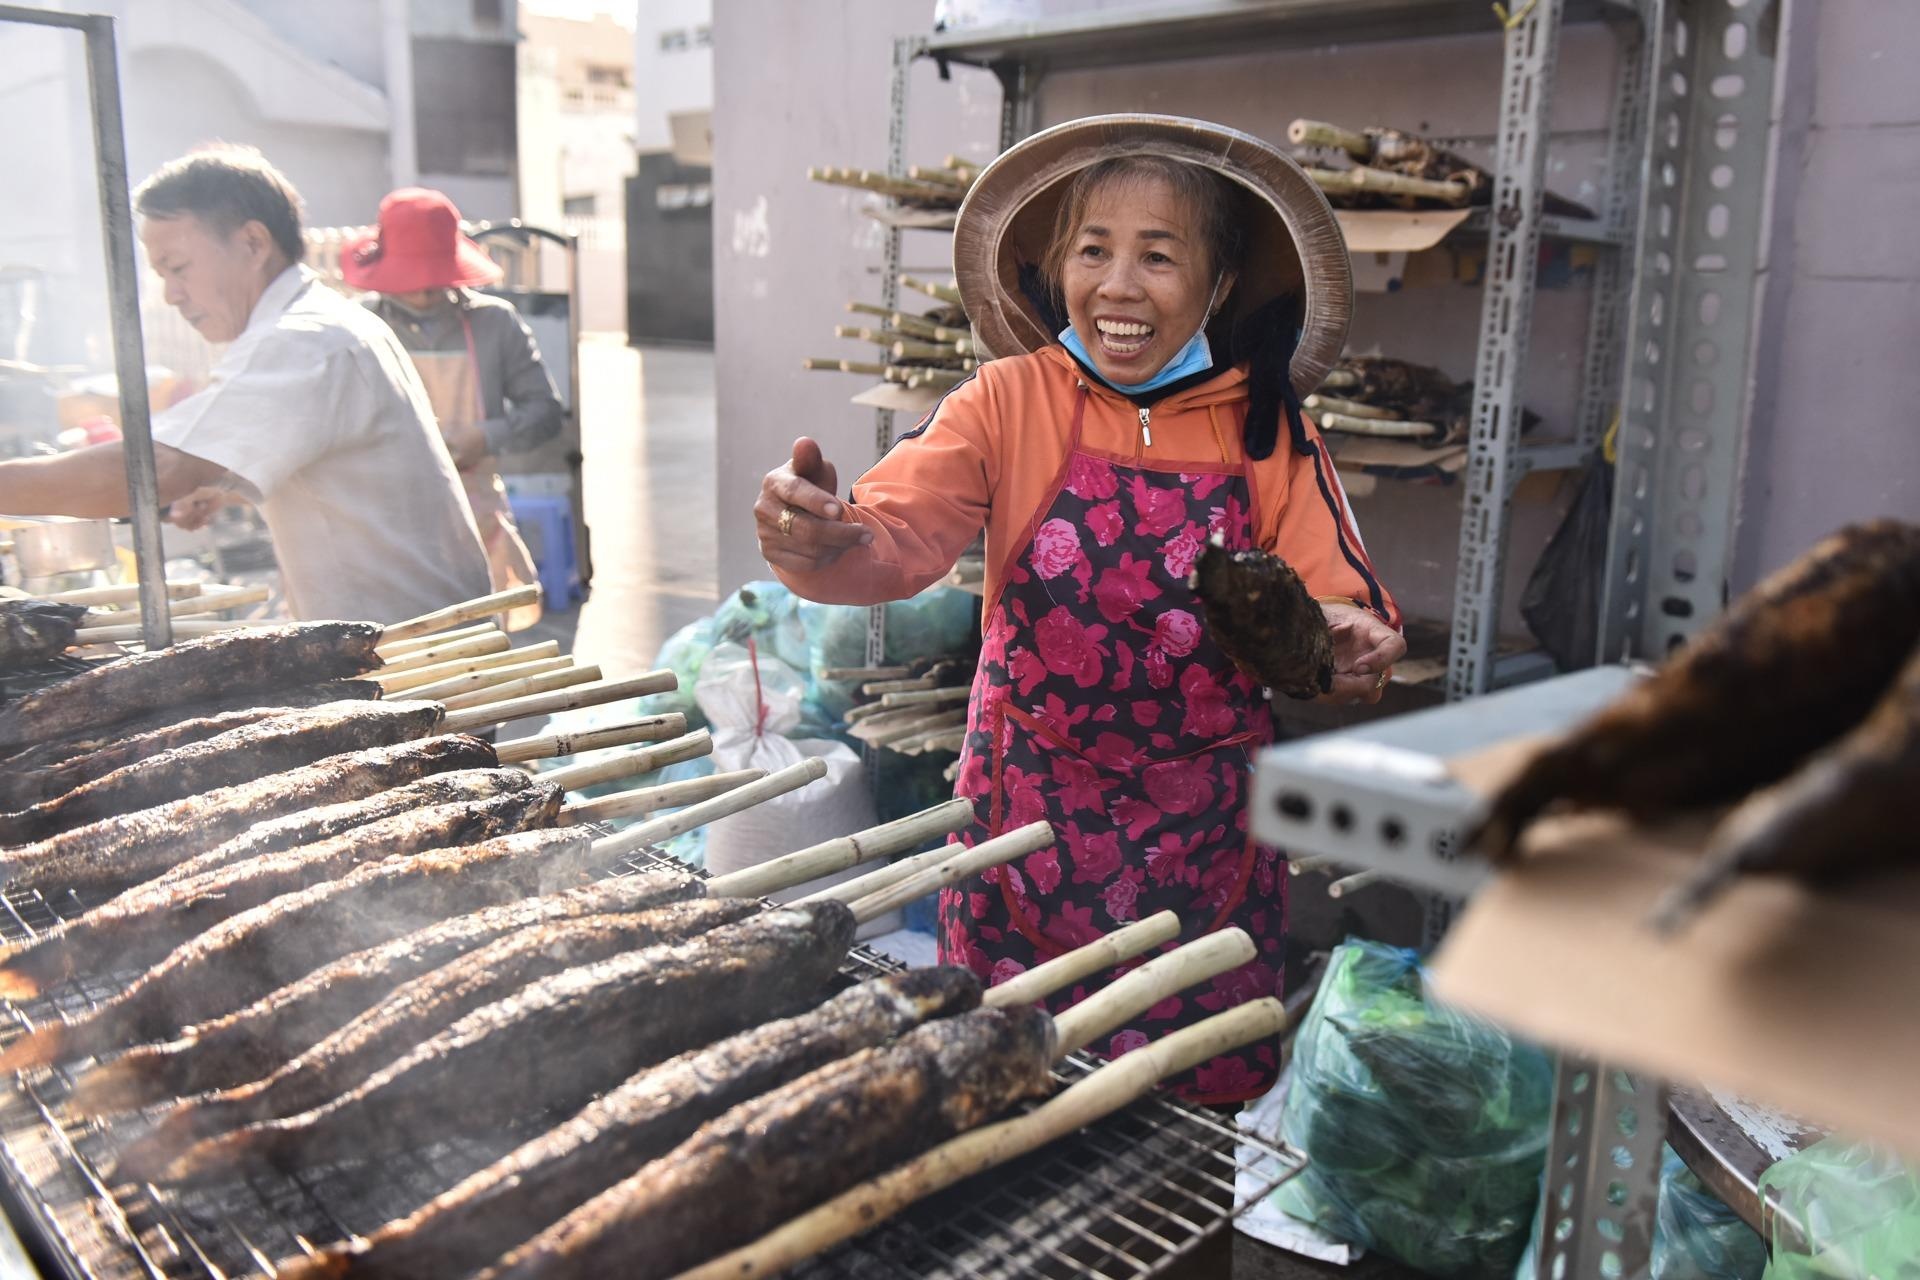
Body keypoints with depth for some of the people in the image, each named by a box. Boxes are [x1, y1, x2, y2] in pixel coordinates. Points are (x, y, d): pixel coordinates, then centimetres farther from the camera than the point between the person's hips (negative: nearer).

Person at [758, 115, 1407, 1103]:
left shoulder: (1268, 431, -1)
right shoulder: (1011, 402, -5)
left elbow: (1338, 598, -5)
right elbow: (897, 532, -19)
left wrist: (1351, 642, -29)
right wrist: (821, 542, -42)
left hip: (1205, 849, 1)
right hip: (1027, 829, 0)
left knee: (1192, 1123, 12)